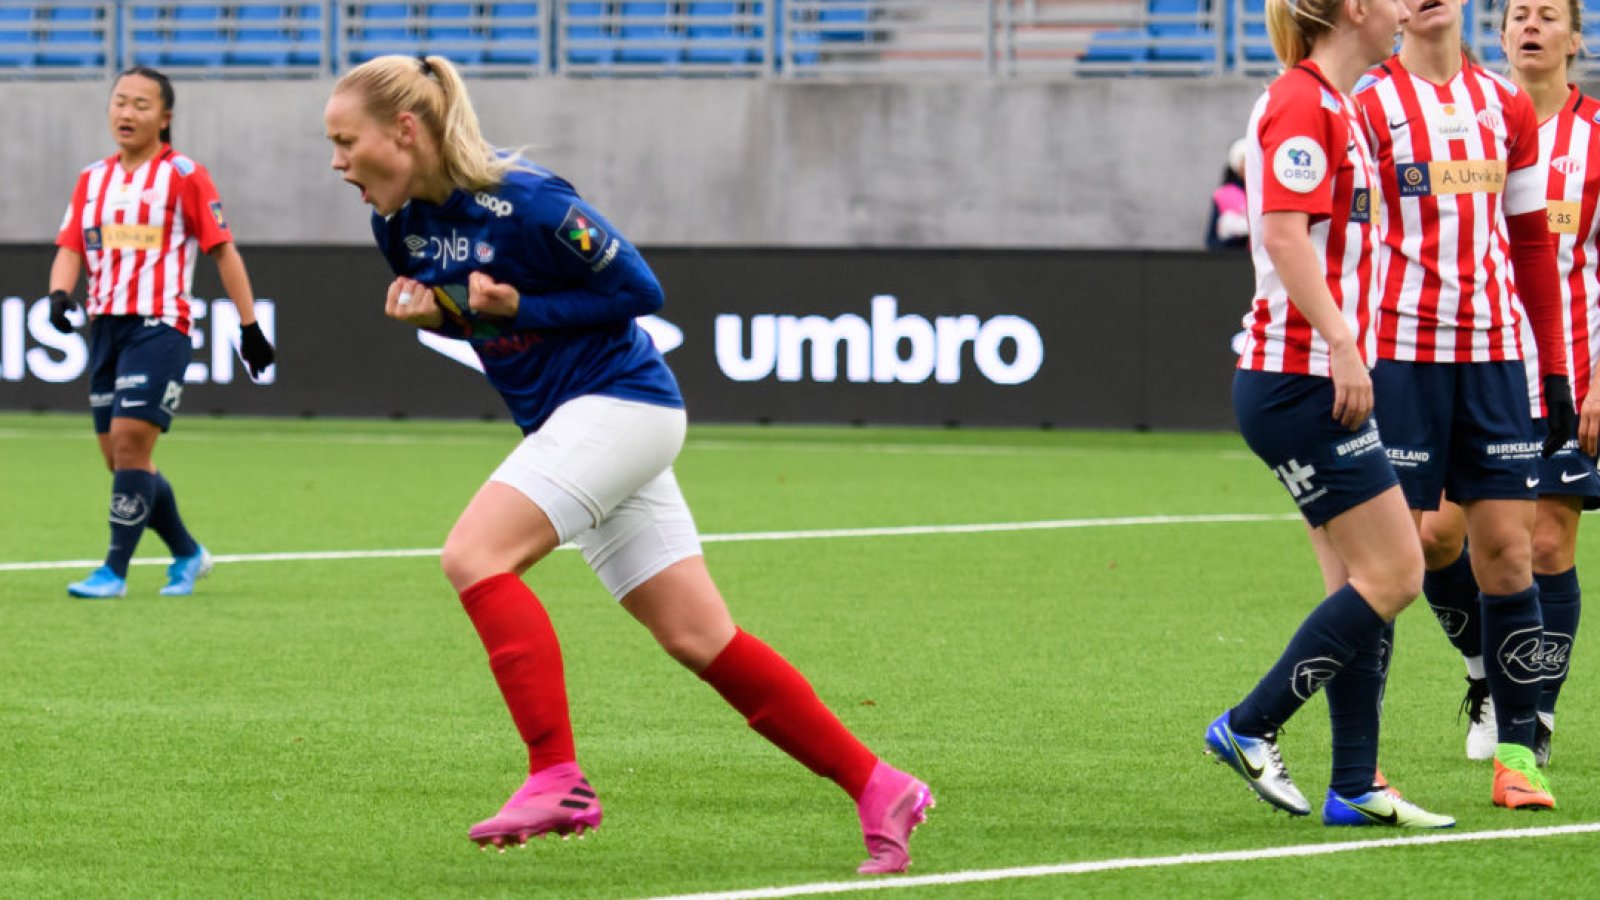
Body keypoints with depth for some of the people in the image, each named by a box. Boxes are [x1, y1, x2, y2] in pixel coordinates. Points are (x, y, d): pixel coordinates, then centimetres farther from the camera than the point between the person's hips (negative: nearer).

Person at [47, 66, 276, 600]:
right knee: (118, 457, 8)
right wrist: (59, 291, -12)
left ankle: (115, 571, -12)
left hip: (159, 327, -6)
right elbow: (70, 248, 11)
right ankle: (187, 555, 26)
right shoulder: (92, 179, 13)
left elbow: (223, 251, 0)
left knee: (130, 443, -17)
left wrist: (250, 326, 1)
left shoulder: (183, 175, -2)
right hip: (105, 328, 6)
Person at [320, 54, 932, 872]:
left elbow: (638, 290, -14)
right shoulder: (401, 222, 3)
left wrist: (520, 307, -20)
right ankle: (880, 791, 10)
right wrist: (430, 313, -3)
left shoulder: (521, 200, -20)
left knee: (473, 555, -22)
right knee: (697, 638, 5)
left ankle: (558, 780, -24)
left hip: (620, 401, -9)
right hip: (564, 419, 9)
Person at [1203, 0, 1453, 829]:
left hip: (1321, 379, 10)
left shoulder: (1333, 105, 17)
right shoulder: (1302, 101, -13)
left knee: (1363, 581, 8)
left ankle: (1355, 787, 10)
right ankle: (1248, 729, -2)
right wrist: (1341, 345, -24)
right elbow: (1283, 233, -22)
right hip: (1299, 378, -10)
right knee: (1392, 574, -9)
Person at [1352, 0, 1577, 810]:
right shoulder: (1369, 106, -1)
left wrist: (1554, 370, 14)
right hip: (1399, 355, -4)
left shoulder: (1507, 107, 13)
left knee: (1509, 552, 1)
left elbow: (1532, 243, 17)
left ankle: (1516, 754, 6)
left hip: (1494, 355, 4)